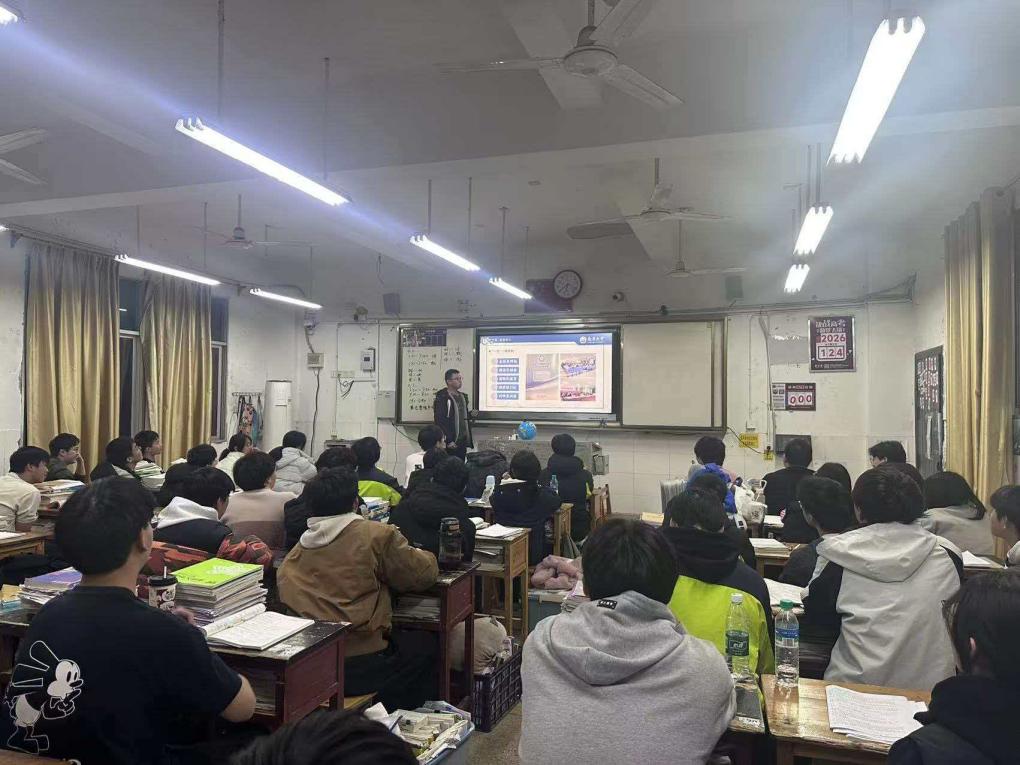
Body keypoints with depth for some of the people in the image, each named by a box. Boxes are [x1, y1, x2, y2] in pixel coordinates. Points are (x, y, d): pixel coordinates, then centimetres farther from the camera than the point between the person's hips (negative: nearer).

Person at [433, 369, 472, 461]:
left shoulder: (463, 397, 15)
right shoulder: (442, 399, -10)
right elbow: (439, 422, -15)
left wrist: (471, 414, 3)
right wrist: (449, 441, -18)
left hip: (463, 442, 7)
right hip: (451, 443, -7)